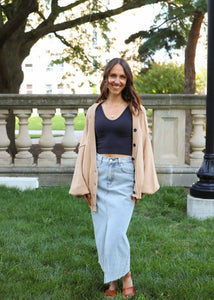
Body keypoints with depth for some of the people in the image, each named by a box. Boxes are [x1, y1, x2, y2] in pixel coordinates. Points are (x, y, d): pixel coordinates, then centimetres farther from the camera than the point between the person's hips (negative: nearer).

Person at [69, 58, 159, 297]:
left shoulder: (136, 110, 4)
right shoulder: (94, 111, 10)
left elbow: (143, 147, 4)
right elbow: (86, 146, 12)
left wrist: (141, 185, -1)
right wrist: (84, 184, 6)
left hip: (124, 175, -3)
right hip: (98, 175, 3)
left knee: (116, 232, -9)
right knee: (102, 233, 6)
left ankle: (125, 275, 17)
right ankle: (110, 280, 25)